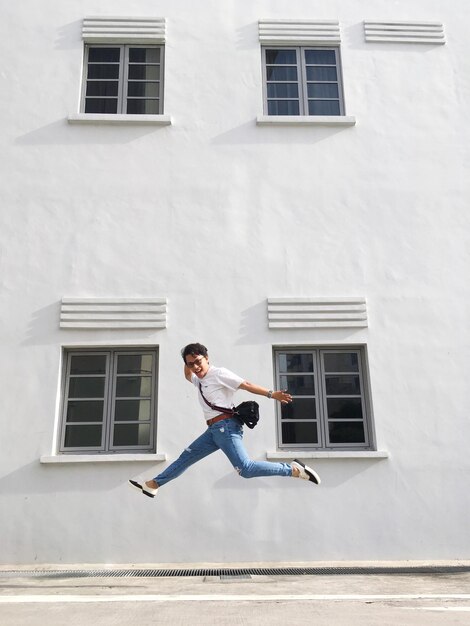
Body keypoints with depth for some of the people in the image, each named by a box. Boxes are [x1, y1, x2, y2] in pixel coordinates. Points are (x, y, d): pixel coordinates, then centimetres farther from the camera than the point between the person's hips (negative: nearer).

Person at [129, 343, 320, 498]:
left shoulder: (219, 373, -5)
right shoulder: (198, 379, 21)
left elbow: (246, 385, -12)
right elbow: (187, 375, 45)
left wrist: (271, 394, -21)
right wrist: (187, 361, 25)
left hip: (225, 426, -9)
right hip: (214, 429, 9)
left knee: (245, 468, -23)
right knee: (186, 457, 15)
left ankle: (294, 469, -19)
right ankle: (152, 484, 26)